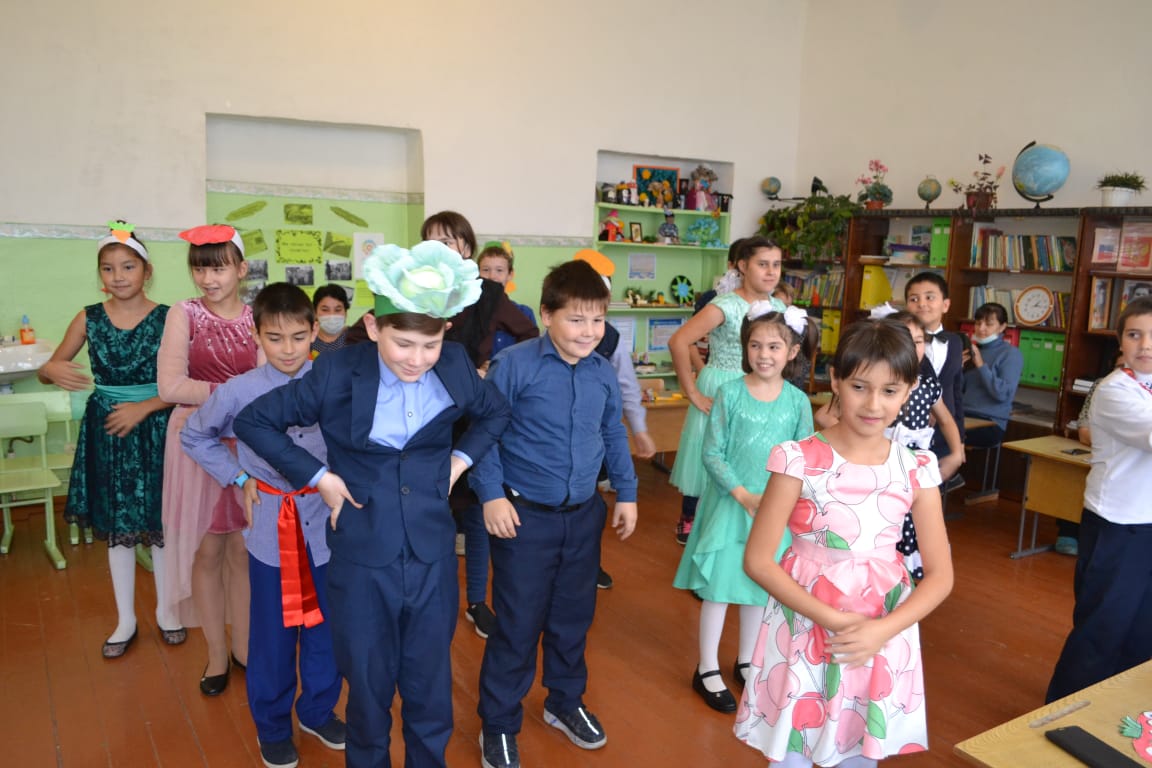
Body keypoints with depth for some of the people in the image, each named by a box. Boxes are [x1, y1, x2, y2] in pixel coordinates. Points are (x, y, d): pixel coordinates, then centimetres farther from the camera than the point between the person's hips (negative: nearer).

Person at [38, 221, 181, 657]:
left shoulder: (167, 318, -8)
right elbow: (48, 370, 5)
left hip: (155, 429, -2)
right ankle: (126, 620, 27)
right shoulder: (89, 318, -1)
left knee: (160, 522, 9)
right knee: (116, 527, 12)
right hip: (106, 430, 3)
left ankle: (165, 610, 29)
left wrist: (143, 408, -20)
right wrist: (52, 370, -18)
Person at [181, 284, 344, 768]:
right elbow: (194, 437, 7)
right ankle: (272, 727, 35)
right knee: (273, 632, 12)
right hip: (270, 528, -1)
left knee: (325, 625, 15)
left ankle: (318, 711, 40)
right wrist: (239, 479, 1)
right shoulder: (239, 392, -9)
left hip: (325, 523, 1)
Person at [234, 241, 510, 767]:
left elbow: (496, 413, 14)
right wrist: (319, 477, -8)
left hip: (432, 556, 2)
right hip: (362, 558, -1)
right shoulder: (336, 373, -13)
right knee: (369, 688, 15)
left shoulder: (454, 366, -6)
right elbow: (253, 422, -3)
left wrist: (459, 460, 0)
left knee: (431, 690, 15)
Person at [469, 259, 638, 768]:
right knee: (517, 625, 5)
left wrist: (626, 493, 13)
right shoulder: (513, 365, -15)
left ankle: (565, 702, 42)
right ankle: (498, 725, 25)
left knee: (574, 618, 19)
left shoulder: (603, 373, 1)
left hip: (584, 516, 5)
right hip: (525, 516, -5)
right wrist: (491, 495, -15)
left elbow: (614, 436, 14)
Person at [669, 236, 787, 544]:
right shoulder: (726, 306, -19)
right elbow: (678, 342, -26)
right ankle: (688, 520, 23)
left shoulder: (779, 307, 1)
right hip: (719, 391, -6)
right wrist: (693, 394, -21)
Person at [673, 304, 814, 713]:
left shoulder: (798, 401, -3)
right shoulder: (730, 393, -10)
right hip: (730, 502, -3)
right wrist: (743, 494, -18)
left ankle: (745, 662, 35)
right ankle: (707, 669, 22)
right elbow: (712, 453, -10)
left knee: (761, 588, 15)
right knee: (718, 587, 5)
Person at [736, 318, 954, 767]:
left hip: (880, 638, 3)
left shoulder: (916, 470, -3)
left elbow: (940, 574, -1)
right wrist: (830, 619, -20)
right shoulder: (800, 460, -13)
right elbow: (758, 560, -12)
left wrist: (883, 630, -16)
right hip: (805, 630, -3)